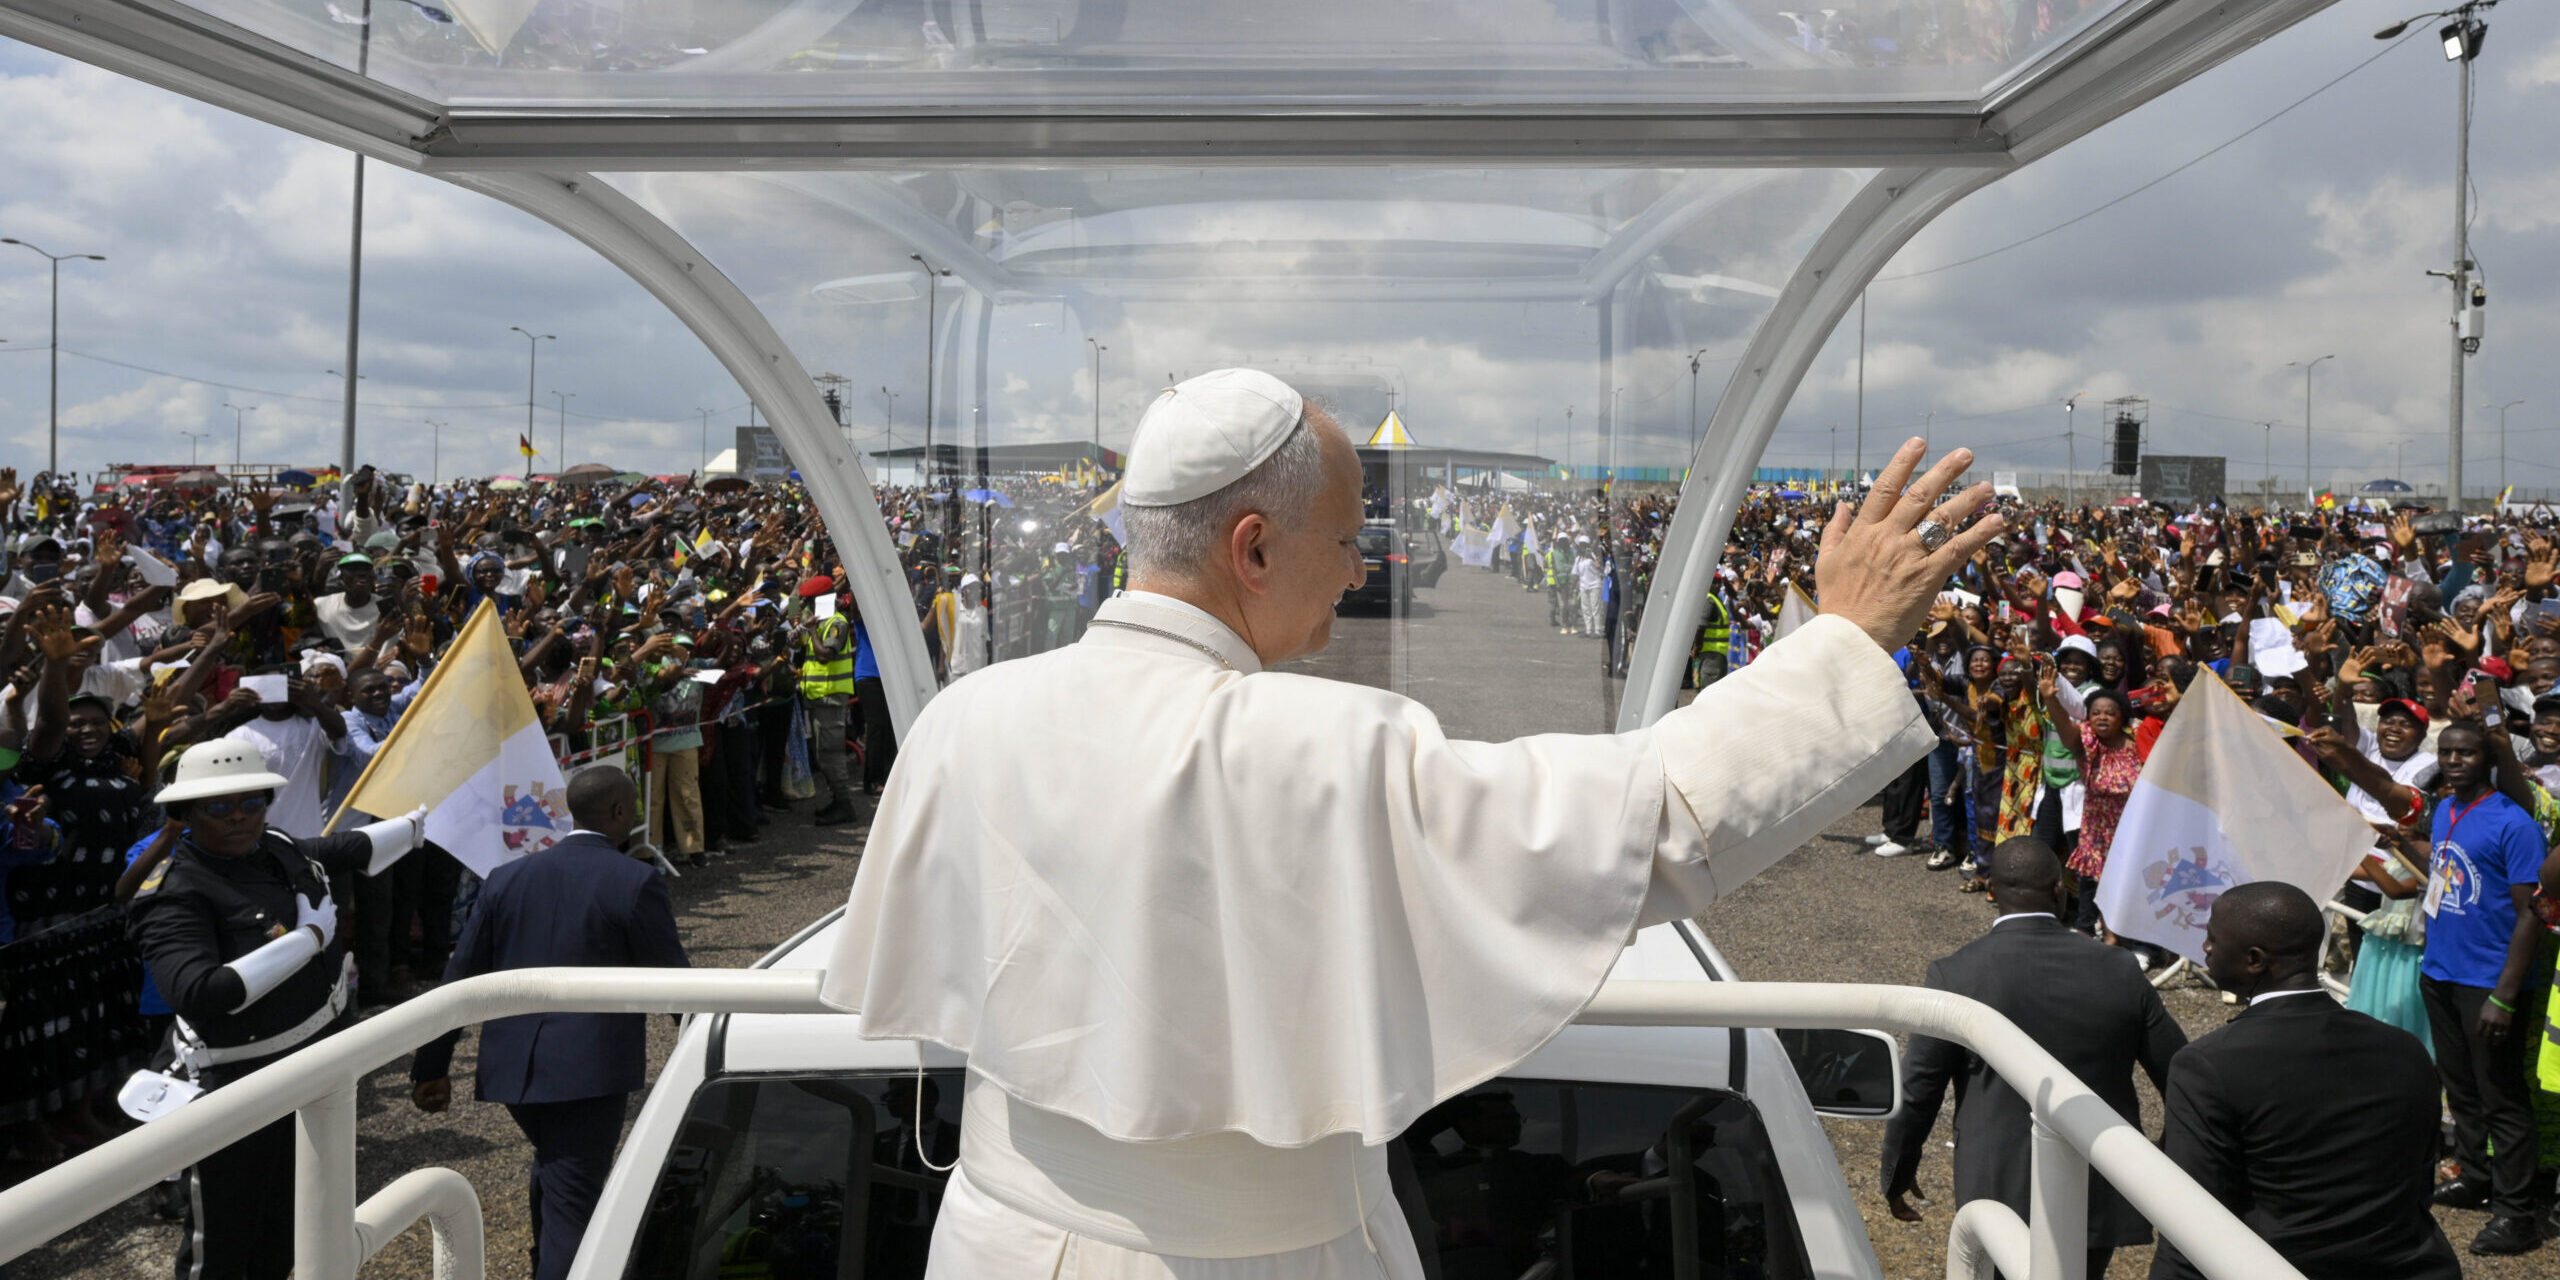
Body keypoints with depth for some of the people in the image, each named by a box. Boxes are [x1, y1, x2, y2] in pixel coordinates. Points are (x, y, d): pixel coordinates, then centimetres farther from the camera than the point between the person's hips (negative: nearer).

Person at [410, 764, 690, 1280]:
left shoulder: (506, 879, 7)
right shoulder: (637, 882, -9)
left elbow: (460, 980, 8)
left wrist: (431, 1066, 15)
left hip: (512, 1066, 6)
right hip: (590, 1068, -6)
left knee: (554, 1165, 29)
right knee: (572, 1201, -2)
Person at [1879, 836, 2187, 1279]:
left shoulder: (1956, 976, -13)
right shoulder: (2119, 970, -7)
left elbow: (1917, 1090, -9)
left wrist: (1897, 1174, 6)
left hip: (2003, 1194, -2)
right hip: (2099, 1198, 3)